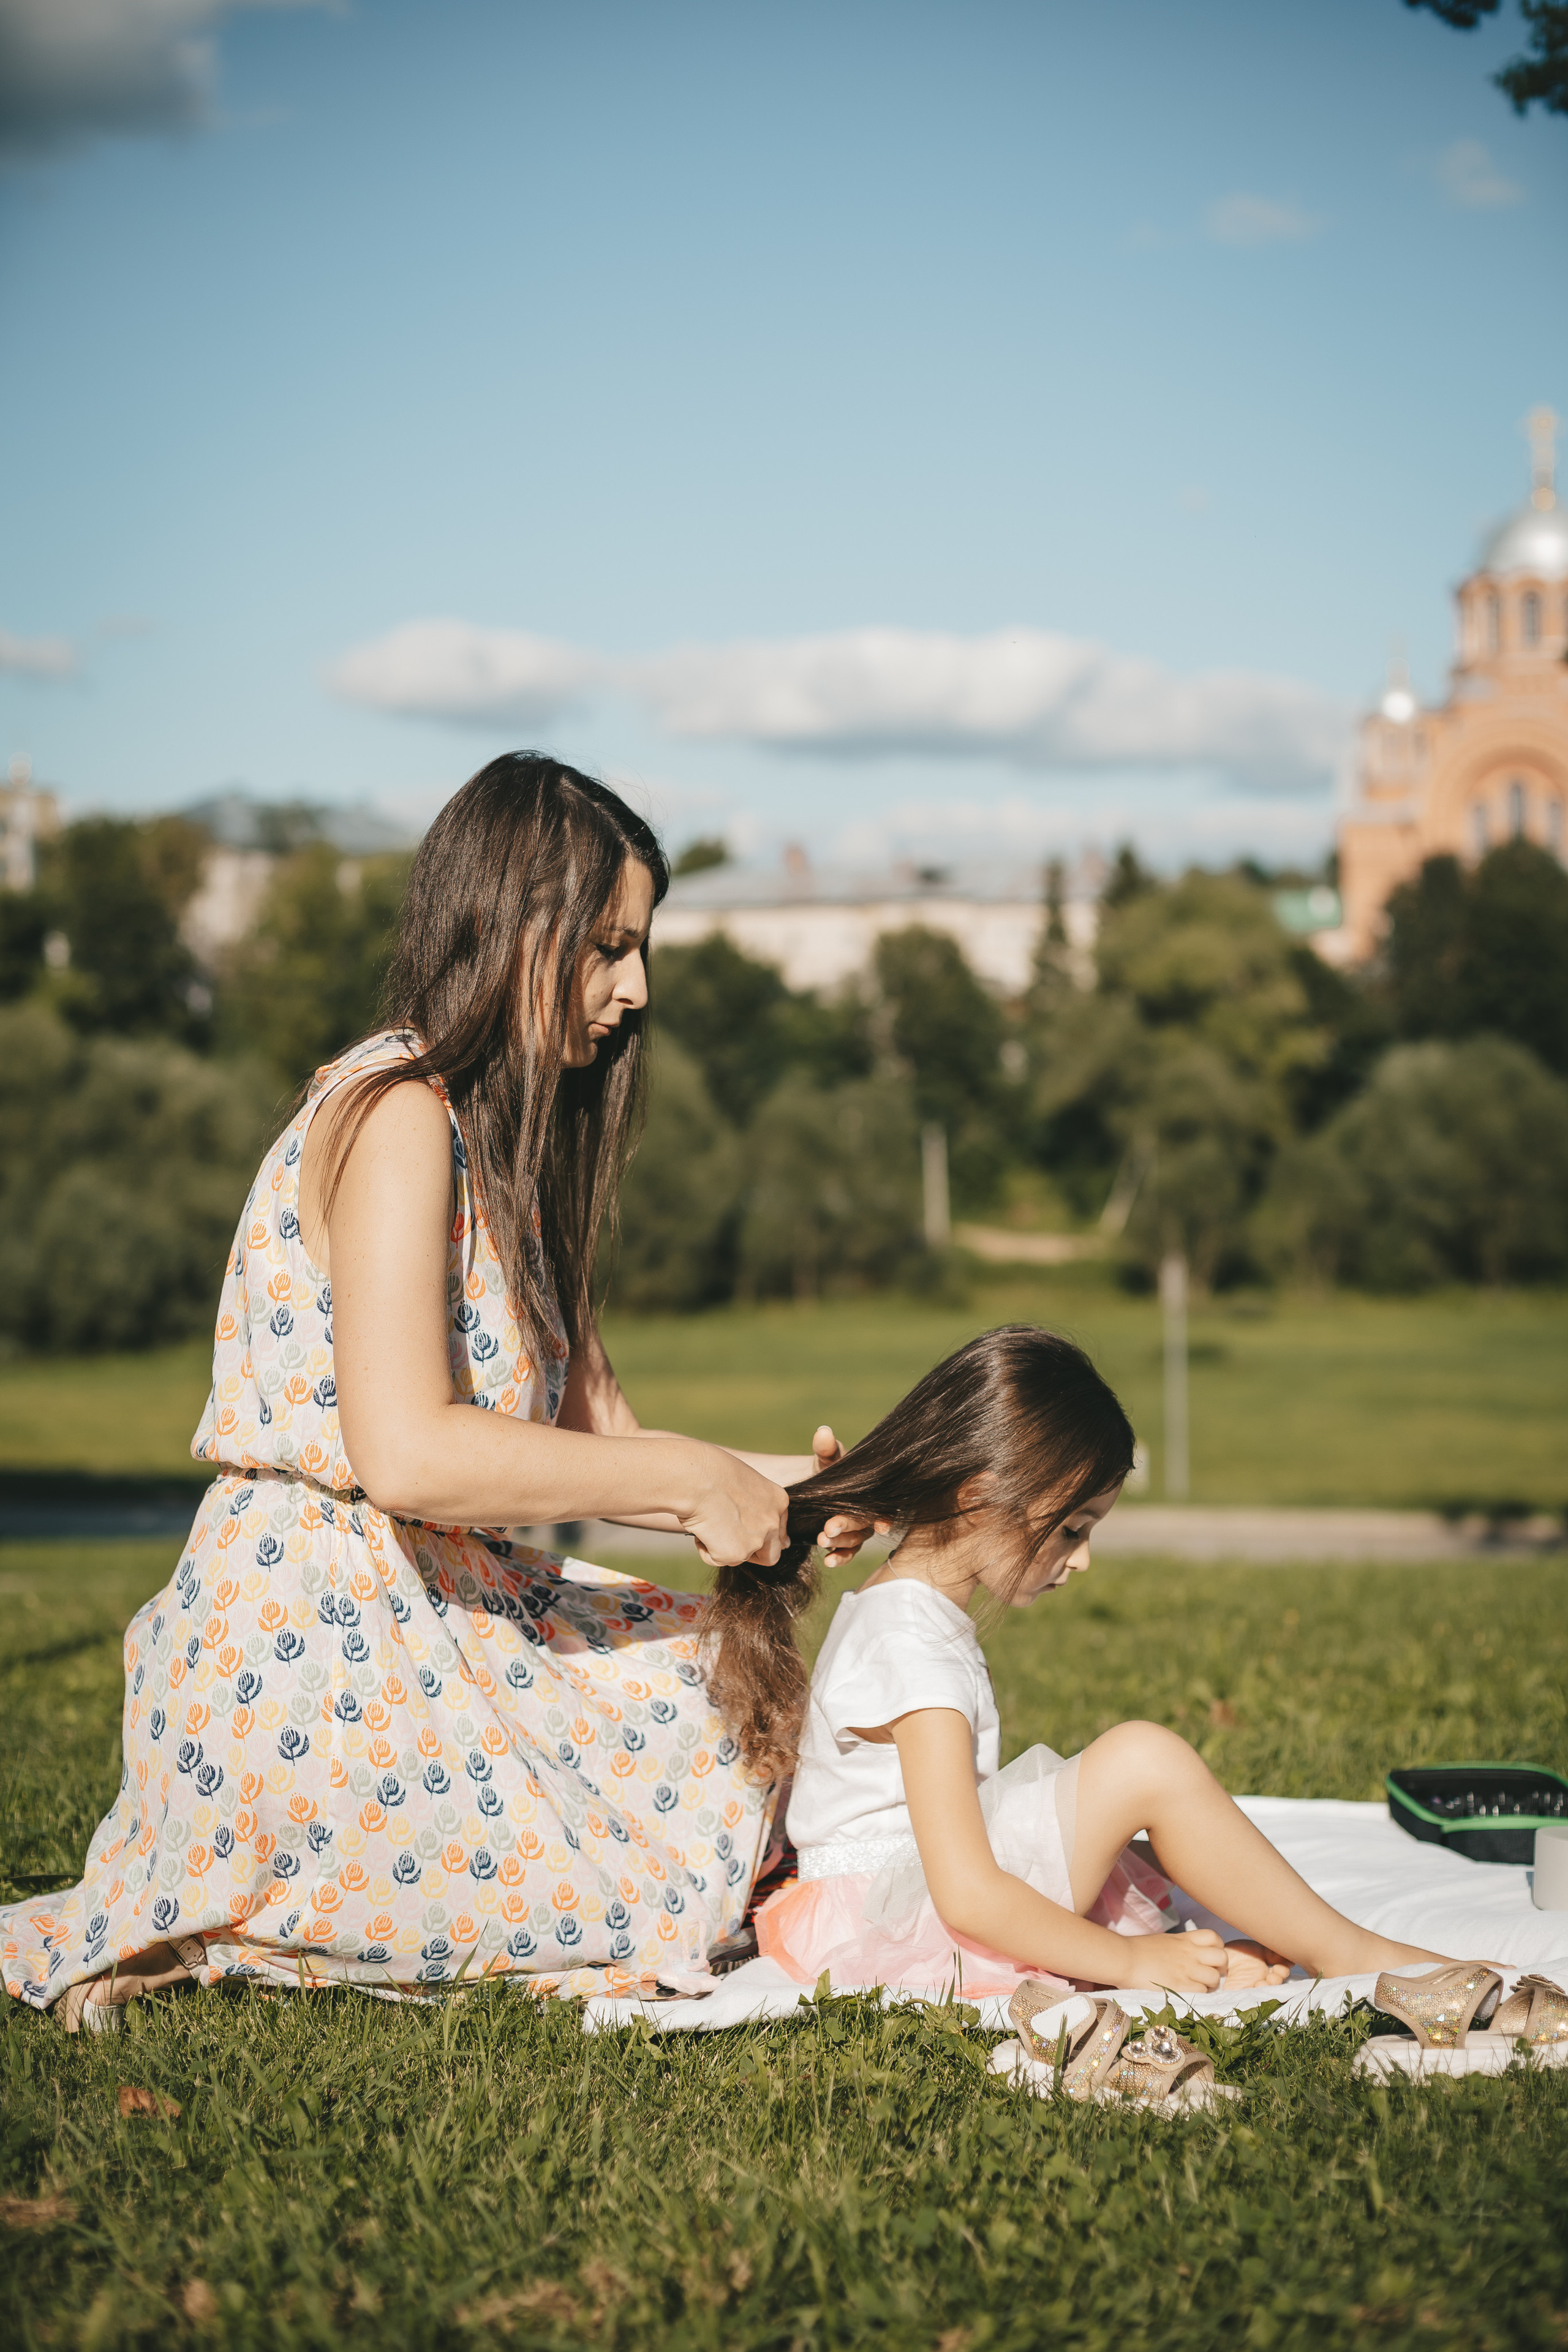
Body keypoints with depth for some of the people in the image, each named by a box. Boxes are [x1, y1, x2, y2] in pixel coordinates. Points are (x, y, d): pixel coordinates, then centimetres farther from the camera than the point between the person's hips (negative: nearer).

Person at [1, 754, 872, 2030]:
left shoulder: (508, 1134, 16)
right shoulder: (395, 1112, -16)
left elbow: (589, 1432, 12)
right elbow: (407, 1455, -28)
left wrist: (756, 1483, -5)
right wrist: (684, 1478, -20)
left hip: (440, 1614, 10)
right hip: (318, 1651, -10)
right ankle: (216, 1930, 3)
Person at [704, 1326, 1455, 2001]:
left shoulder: (899, 1611, 15)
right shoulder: (914, 1646, -19)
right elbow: (967, 1895, -25)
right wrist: (1129, 1960, -16)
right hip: (888, 1930, -11)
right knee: (1144, 1760, -20)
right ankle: (1346, 1953, -8)